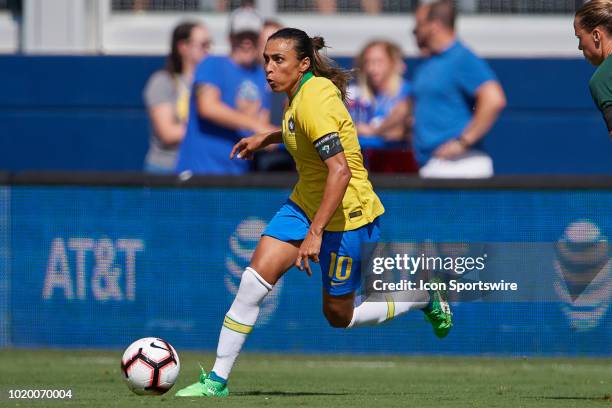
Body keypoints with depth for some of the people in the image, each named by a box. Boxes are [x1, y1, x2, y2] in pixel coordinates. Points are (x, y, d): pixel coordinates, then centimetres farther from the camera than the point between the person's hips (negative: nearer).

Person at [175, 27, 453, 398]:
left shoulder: (313, 103, -27)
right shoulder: (308, 90, 0)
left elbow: (341, 172, -34)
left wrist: (315, 232, -36)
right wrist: (266, 138, 24)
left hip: (344, 215, -8)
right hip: (305, 204, 8)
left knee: (339, 316, 7)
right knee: (254, 281, -8)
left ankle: (425, 298, 29)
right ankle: (217, 381, -4)